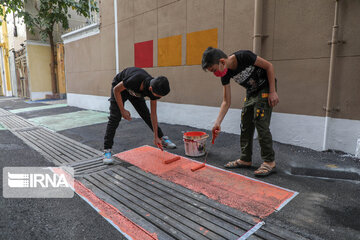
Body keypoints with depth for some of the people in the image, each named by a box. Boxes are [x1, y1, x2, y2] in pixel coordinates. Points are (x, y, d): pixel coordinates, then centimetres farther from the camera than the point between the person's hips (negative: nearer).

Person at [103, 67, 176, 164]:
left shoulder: (155, 90, -25)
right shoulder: (135, 80, -45)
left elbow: (153, 114, -16)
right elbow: (116, 90, -26)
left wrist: (156, 137, -14)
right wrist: (122, 110, -22)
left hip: (135, 91, 4)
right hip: (120, 88, -4)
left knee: (146, 115, 3)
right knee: (115, 118, -14)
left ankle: (162, 138, 18)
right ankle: (107, 150, -9)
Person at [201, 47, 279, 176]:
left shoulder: (243, 56, -27)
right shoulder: (226, 75, -8)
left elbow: (269, 66, -16)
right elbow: (226, 102, -5)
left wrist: (272, 92, -19)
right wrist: (217, 122, -12)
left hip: (266, 89, -7)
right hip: (251, 92, 7)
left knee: (261, 124, -13)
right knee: (245, 126, 5)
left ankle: (269, 162, -2)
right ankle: (245, 159, 16)